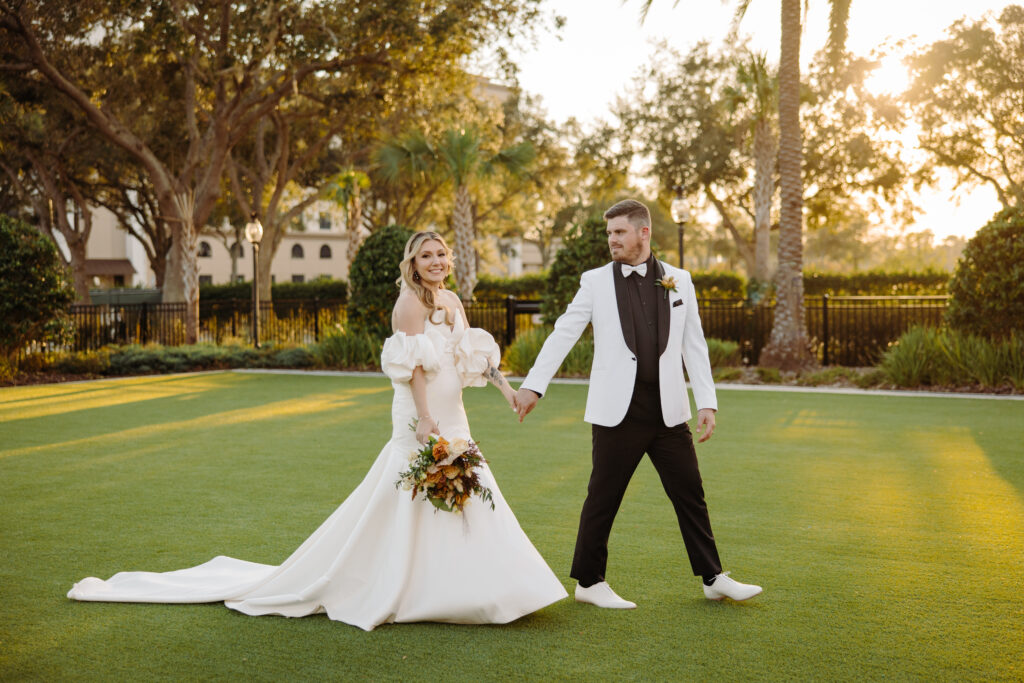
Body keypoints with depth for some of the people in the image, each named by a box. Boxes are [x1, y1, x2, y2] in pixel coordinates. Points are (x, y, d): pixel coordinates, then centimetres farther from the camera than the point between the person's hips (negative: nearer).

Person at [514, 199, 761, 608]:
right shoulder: (596, 282, 2)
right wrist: (533, 385, -8)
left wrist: (707, 401, 2)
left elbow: (694, 345, 8)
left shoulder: (679, 281, 8)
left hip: (668, 410, 2)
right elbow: (563, 334, 0)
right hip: (617, 410, -2)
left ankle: (713, 578, 20)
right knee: (603, 498, 4)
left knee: (690, 494, 8)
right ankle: (589, 582, 18)